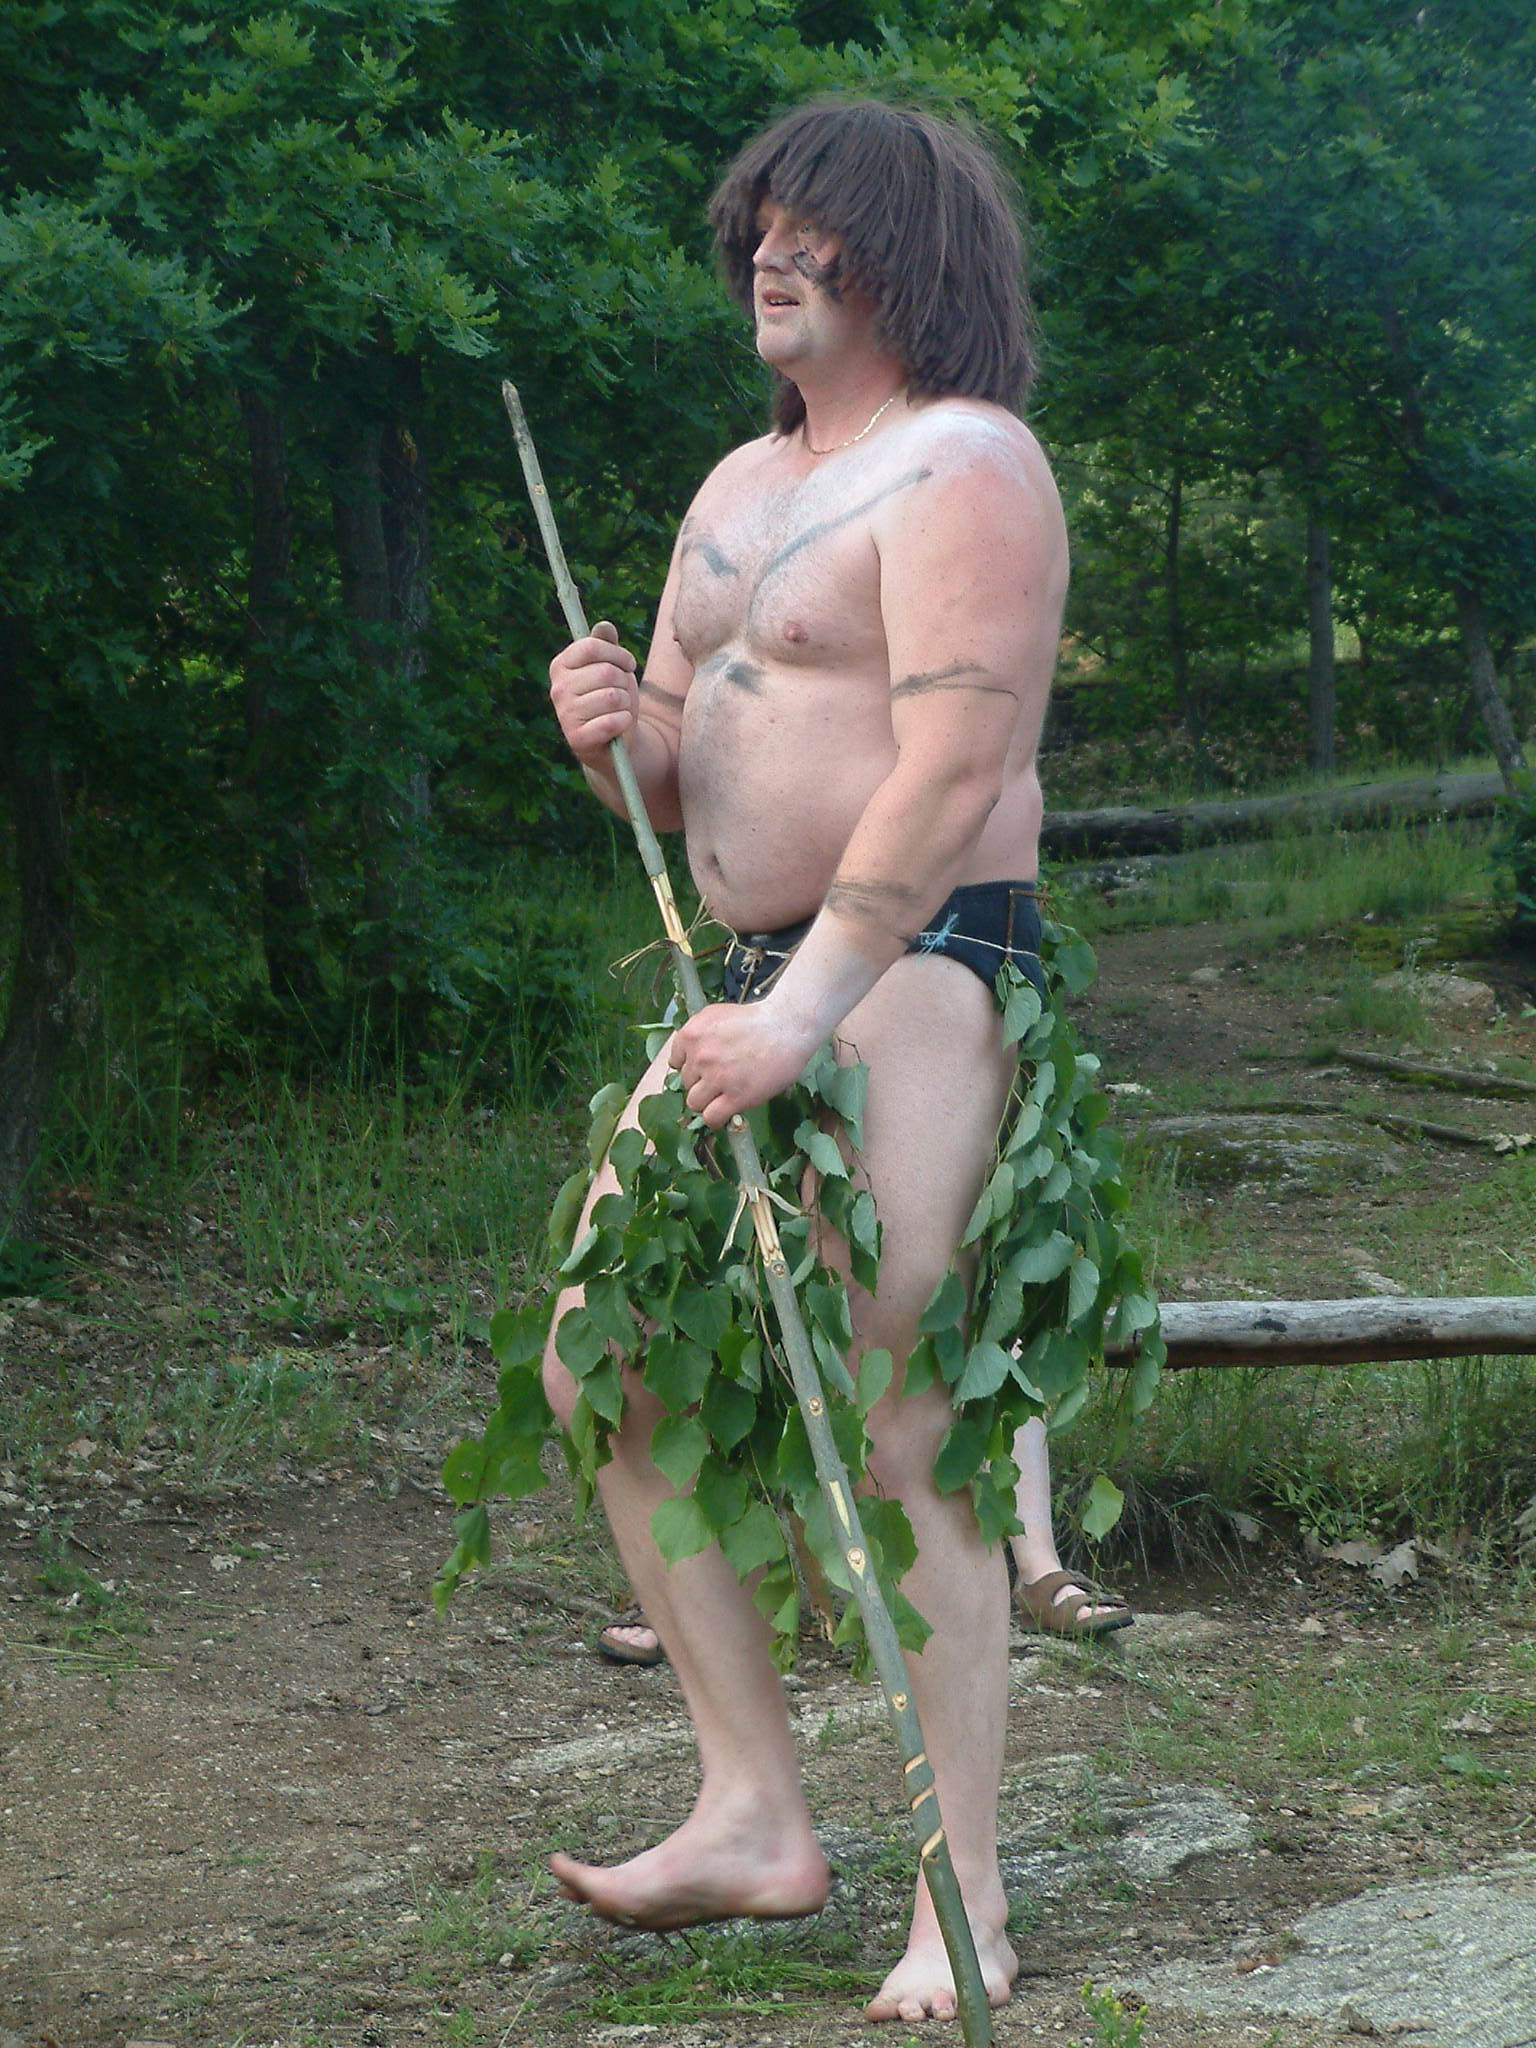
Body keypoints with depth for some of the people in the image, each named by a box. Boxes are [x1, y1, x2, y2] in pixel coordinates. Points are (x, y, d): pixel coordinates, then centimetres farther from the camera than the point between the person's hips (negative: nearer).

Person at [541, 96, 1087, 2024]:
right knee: (603, 1373, 6)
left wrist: (800, 1018, -28)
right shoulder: (741, 485, 19)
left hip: (917, 976, -10)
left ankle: (963, 1912, -5)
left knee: (892, 1438, -12)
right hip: (764, 979, 10)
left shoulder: (962, 473, -11)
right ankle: (756, 1816, 12)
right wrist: (612, 727, -4)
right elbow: (687, 782, 20)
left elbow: (949, 777, -22)